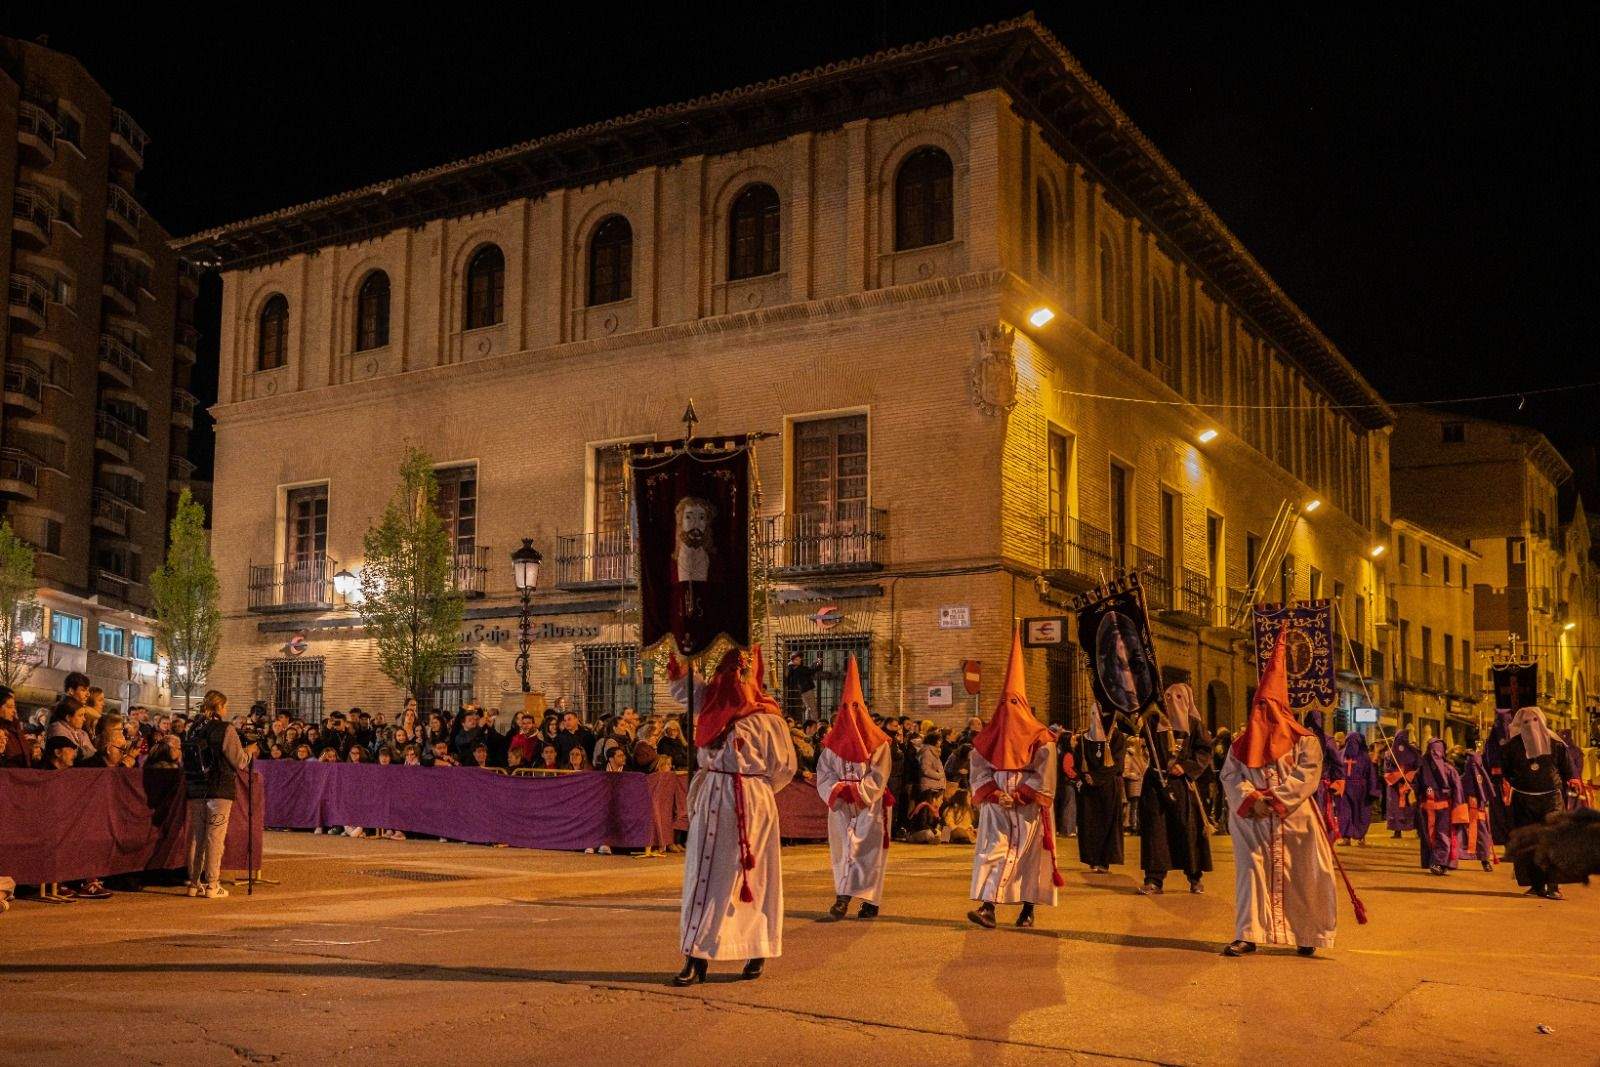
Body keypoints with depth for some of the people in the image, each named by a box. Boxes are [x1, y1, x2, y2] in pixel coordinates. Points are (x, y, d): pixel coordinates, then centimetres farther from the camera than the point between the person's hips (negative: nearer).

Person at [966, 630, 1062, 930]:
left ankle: (1028, 909, 10)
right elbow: (979, 771, 6)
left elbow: (1044, 774, -5)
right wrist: (995, 794, -9)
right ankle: (988, 907, -17)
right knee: (992, 851, -9)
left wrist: (1019, 795, -12)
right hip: (995, 806, 2)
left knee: (1028, 853, 0)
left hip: (1027, 808, -2)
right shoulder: (989, 737, 8)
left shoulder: (1040, 738, -1)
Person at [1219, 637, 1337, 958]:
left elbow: (1306, 775, -9)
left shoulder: (1304, 741, 4)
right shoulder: (1244, 743, 12)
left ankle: (1306, 936, 9)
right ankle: (1247, 935, -3)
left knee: (1299, 877, 0)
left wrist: (1273, 800, -17)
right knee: (1251, 870, -4)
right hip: (1253, 822, 2)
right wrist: (1251, 799, -14)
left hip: (1294, 820, -2)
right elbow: (1230, 774, 3)